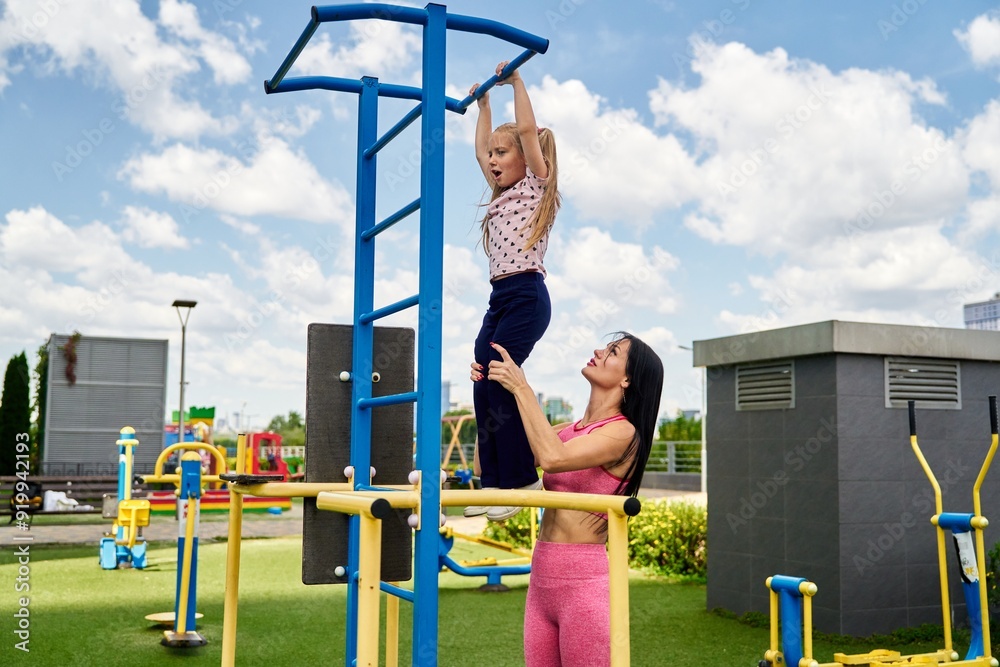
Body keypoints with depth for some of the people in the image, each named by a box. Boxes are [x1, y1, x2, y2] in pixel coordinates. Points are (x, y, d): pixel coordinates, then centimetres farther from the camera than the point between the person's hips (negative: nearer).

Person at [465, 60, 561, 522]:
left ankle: (520, 479, -9)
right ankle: (494, 483, 1)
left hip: (526, 297, -9)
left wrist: (516, 81, -1)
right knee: (485, 387, 0)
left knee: (494, 377, -16)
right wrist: (483, 104, 37)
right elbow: (480, 149, 34)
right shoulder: (506, 193, 22)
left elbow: (527, 130, -8)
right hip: (500, 300, 9)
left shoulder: (537, 185, 2)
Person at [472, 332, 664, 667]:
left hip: (584, 580, -7)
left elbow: (552, 458, -26)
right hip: (542, 577, 7)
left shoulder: (623, 433, -9)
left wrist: (521, 389, -18)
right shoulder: (568, 430, 12)